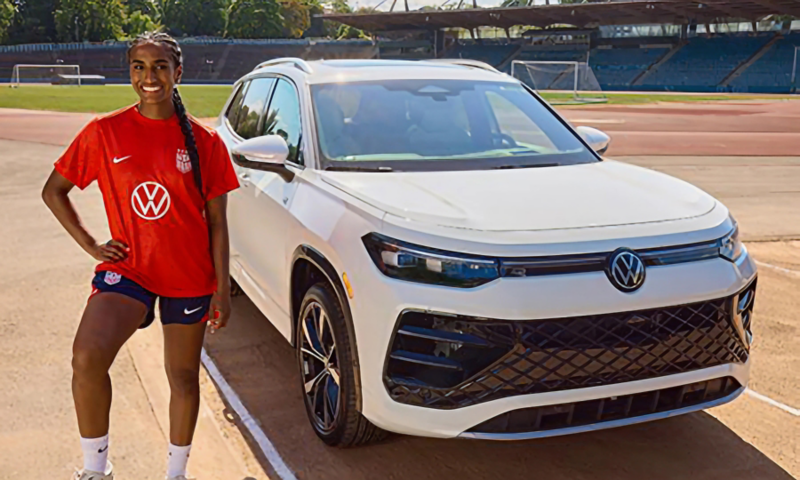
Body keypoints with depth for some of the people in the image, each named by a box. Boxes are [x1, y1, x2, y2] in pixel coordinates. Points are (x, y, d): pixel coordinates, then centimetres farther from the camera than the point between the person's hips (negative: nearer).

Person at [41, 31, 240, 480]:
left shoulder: (203, 141, -2)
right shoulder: (105, 132, -2)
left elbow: (217, 221, 0)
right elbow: (54, 191, 8)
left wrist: (222, 289, -3)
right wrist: (90, 244, -2)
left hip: (190, 276, 1)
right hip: (128, 267, -1)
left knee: (184, 377, 12)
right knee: (88, 357, -25)